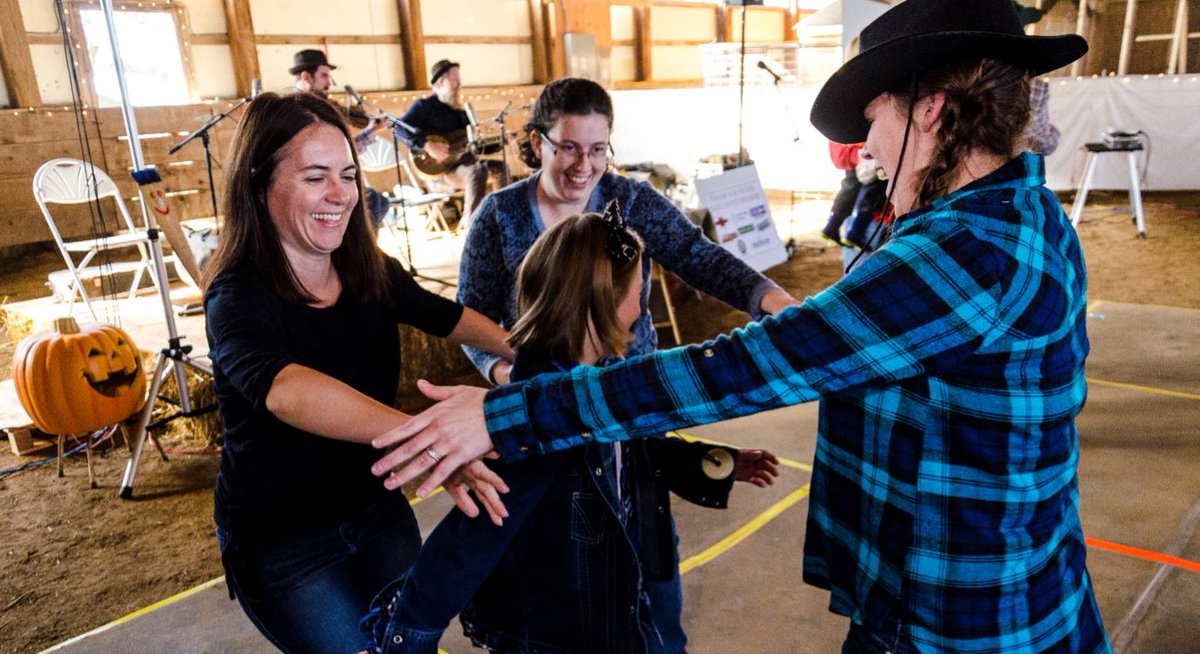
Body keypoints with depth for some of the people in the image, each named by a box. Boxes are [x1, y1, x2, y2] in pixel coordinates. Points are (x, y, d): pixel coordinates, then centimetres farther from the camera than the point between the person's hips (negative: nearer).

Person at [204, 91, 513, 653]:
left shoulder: (369, 271, -9)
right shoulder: (238, 297, -26)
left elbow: (447, 317, 4)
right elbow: (284, 387, -46)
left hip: (375, 505, 5)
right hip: (280, 539, -5)